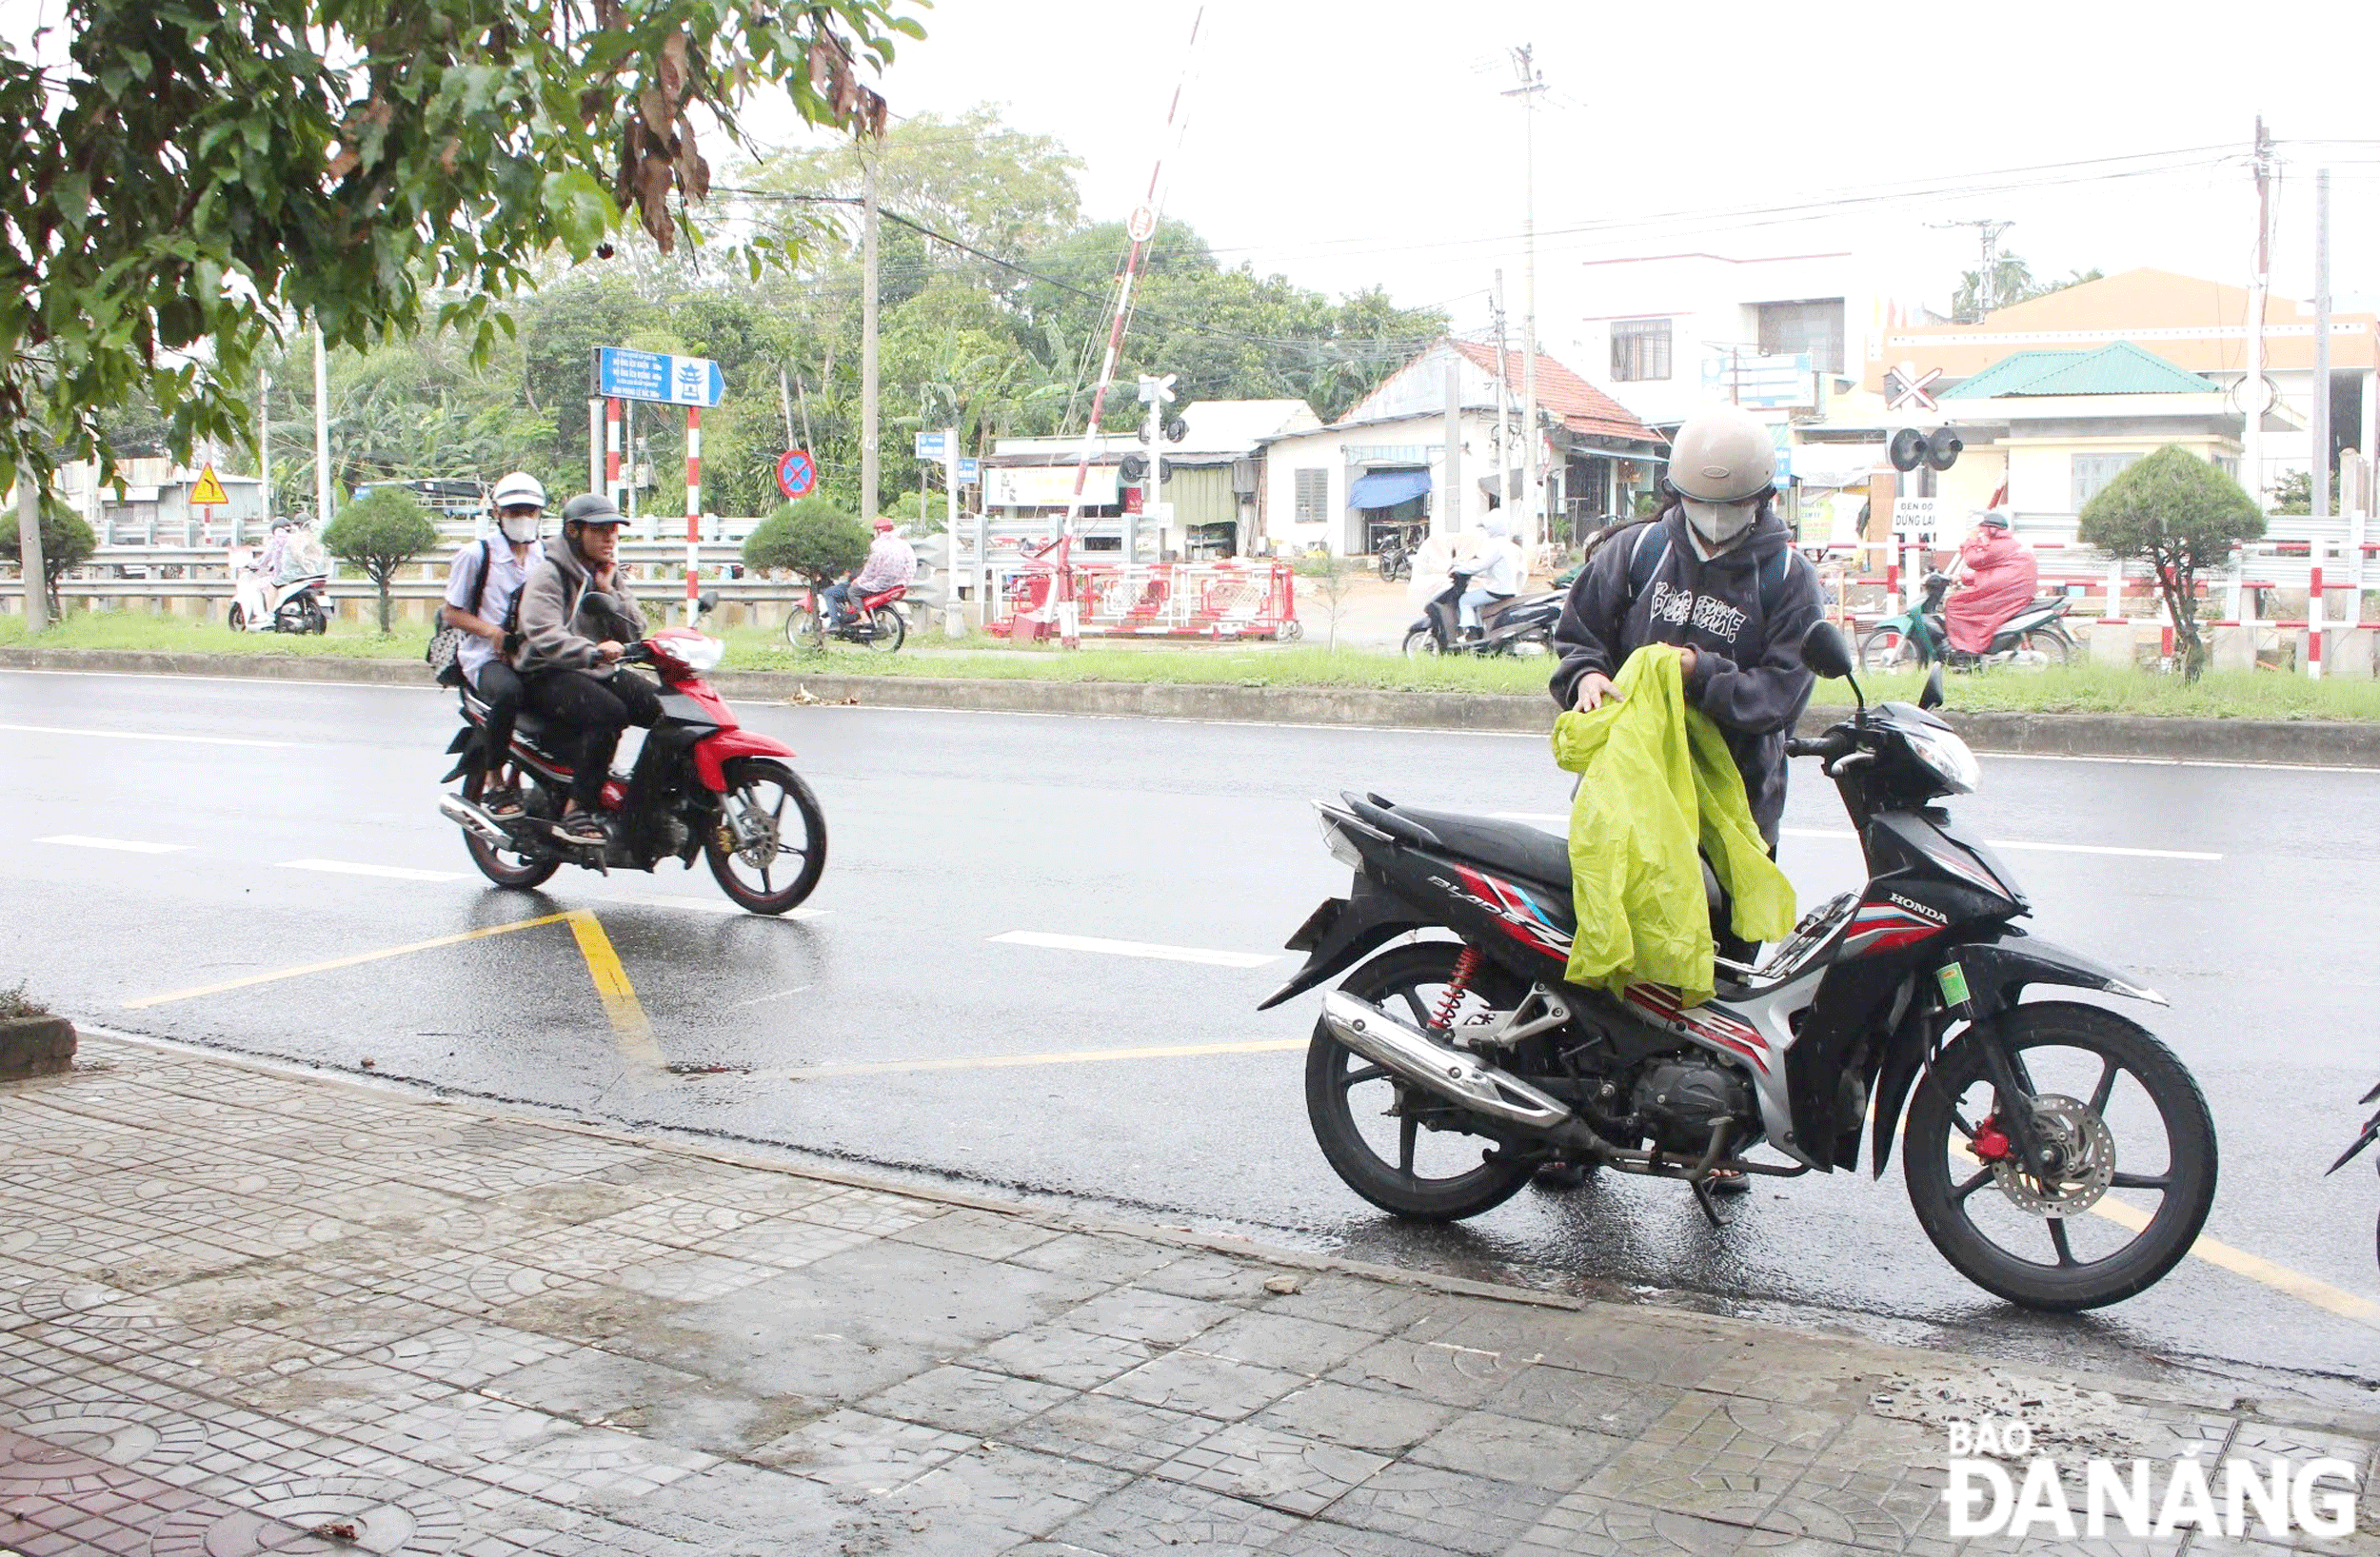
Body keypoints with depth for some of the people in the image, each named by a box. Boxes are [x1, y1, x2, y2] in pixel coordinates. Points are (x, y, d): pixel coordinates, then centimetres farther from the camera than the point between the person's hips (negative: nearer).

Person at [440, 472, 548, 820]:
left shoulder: (546, 555, 16)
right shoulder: (476, 555, 1)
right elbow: (451, 612, 2)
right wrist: (492, 630, -15)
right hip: (488, 657, -5)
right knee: (508, 691, -39)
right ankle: (493, 782, -23)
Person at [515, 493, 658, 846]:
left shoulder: (609, 574, 17)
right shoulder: (549, 574, -6)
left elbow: (635, 632, 9)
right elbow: (544, 636, -22)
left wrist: (609, 592, -3)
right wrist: (592, 652, -37)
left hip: (600, 672, 7)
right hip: (548, 676, -7)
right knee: (608, 713, -34)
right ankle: (575, 812, -31)